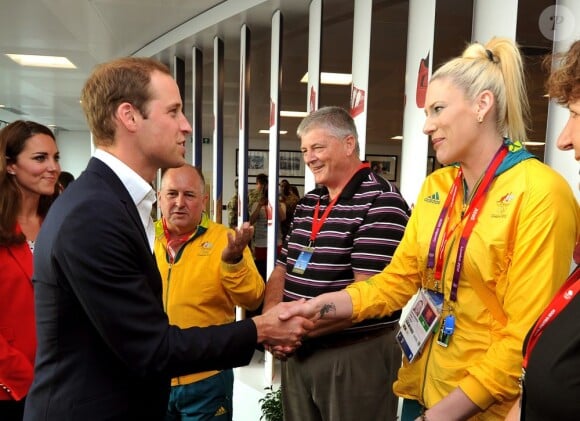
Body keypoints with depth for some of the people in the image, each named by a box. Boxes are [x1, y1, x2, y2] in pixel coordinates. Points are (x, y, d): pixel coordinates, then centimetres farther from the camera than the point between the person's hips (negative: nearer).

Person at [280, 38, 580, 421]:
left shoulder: (539, 194, -16)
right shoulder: (435, 188, 3)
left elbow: (527, 333, -18)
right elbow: (398, 279, 2)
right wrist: (318, 307, -10)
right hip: (421, 389, 6)